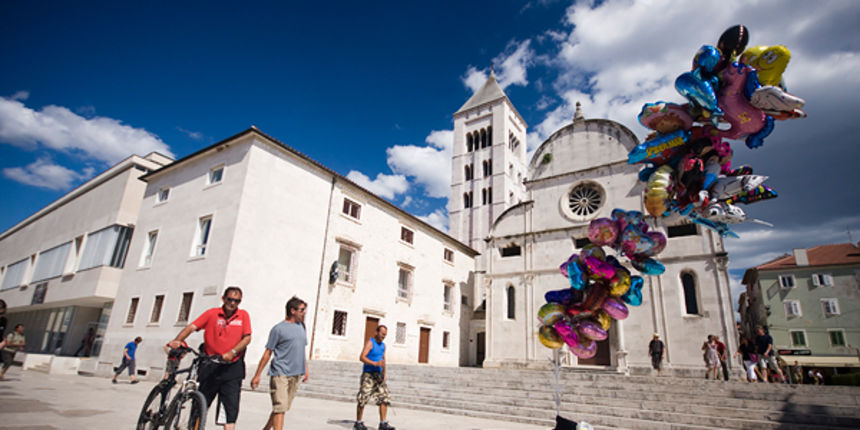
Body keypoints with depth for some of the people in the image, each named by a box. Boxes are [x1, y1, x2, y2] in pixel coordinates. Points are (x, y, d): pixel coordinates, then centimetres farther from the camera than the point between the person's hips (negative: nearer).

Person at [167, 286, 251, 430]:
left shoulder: (243, 315, 1)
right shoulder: (212, 313, 0)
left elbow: (247, 337, -5)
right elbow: (192, 327, -9)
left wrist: (232, 352, -19)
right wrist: (177, 340, -26)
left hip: (232, 367, -1)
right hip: (210, 366, 1)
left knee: (231, 408, -4)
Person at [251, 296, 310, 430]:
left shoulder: (301, 326, 13)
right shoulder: (279, 329, -6)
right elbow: (267, 353, -3)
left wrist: (305, 369, 19)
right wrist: (257, 375, -2)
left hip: (295, 374, 6)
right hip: (280, 373, -6)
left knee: (282, 408, 14)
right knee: (280, 408, -10)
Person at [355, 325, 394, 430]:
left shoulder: (383, 345, 14)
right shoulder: (370, 342, -9)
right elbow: (362, 357, -20)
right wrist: (375, 363, -29)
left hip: (378, 376, 7)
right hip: (368, 375, -7)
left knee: (385, 398, -2)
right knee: (363, 400, -2)